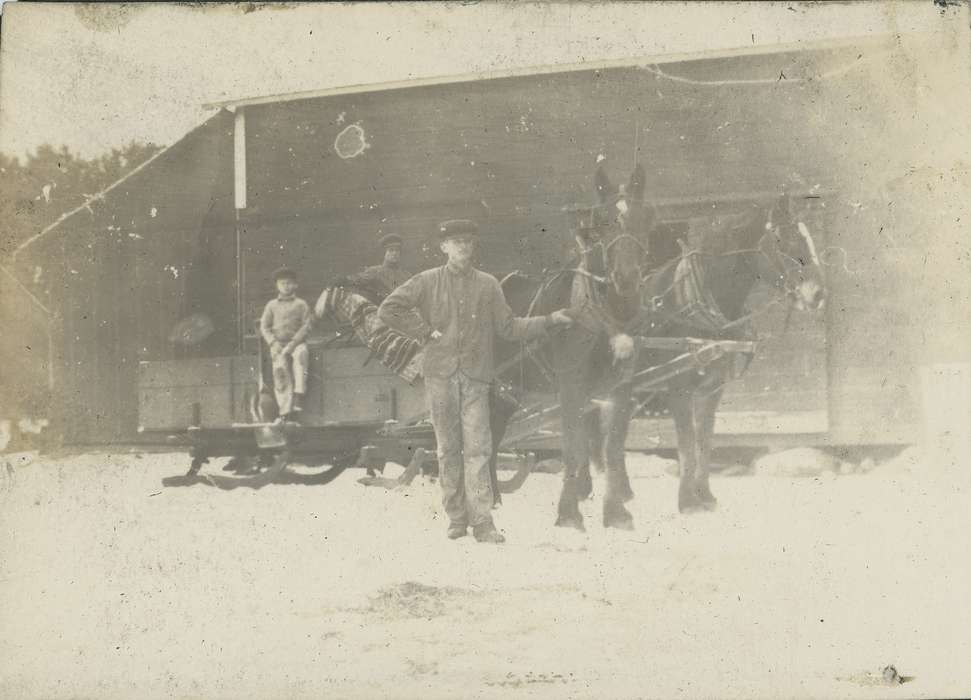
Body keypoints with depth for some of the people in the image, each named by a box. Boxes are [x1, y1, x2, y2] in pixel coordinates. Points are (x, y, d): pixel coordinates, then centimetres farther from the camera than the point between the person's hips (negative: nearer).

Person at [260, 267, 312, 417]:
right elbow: (264, 327, 11)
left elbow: (306, 326, 4)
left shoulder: (301, 304, 14)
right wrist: (274, 343, -7)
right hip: (278, 344, 1)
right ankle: (285, 410, -35)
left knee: (300, 355, -36)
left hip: (296, 342, -1)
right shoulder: (271, 305, 18)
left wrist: (292, 343, -11)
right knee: (280, 367, -28)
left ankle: (298, 397, -46)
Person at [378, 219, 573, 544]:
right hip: (440, 374, 0)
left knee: (477, 448, -8)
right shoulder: (427, 281, 6)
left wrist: (549, 320, 3)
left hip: (475, 375, 0)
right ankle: (456, 518, 14)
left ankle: (482, 522, -9)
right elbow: (387, 310, 7)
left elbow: (508, 327, 11)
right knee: (448, 449, 5)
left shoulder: (488, 285, 10)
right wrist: (424, 334, 2)